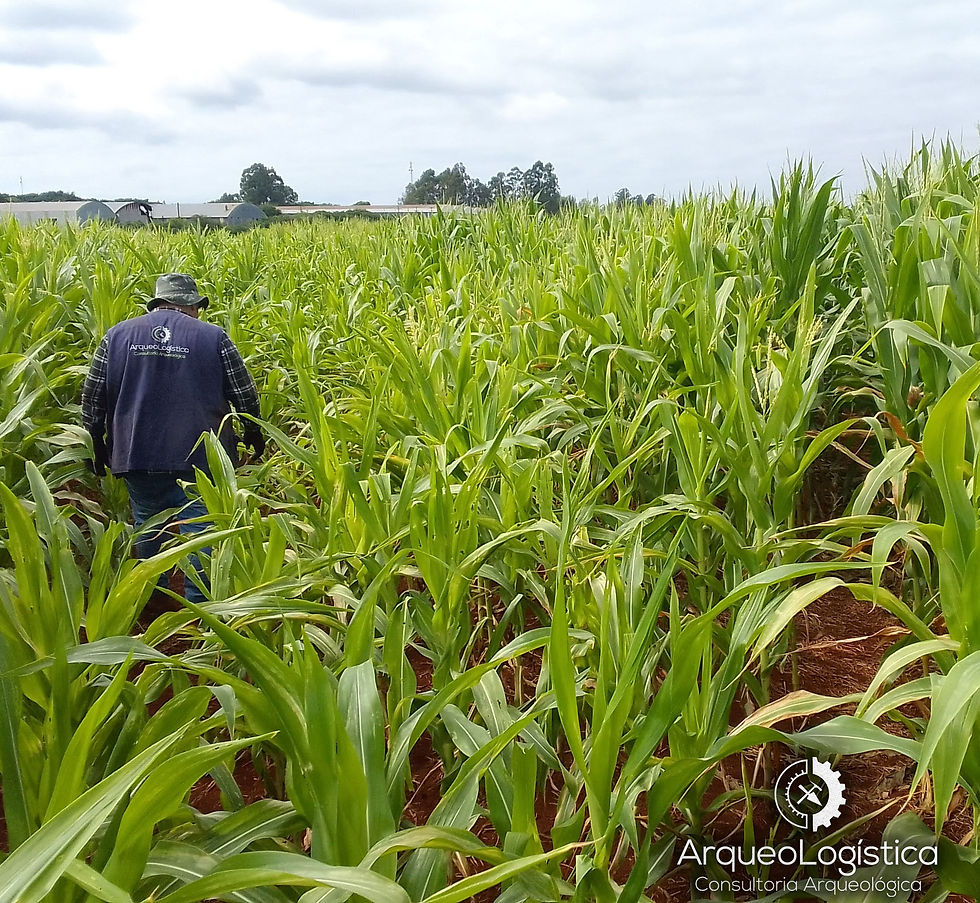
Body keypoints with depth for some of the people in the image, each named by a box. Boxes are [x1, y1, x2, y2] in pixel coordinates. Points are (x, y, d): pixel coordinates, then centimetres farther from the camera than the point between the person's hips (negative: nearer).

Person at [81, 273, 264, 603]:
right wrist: (254, 435, 19)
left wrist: (99, 445, 21)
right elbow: (245, 395, 1)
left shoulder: (118, 335, 7)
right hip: (199, 457, -3)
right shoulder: (213, 337, -1)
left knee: (148, 526, 20)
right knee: (200, 529, 4)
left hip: (136, 455, 4)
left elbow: (92, 398, 8)